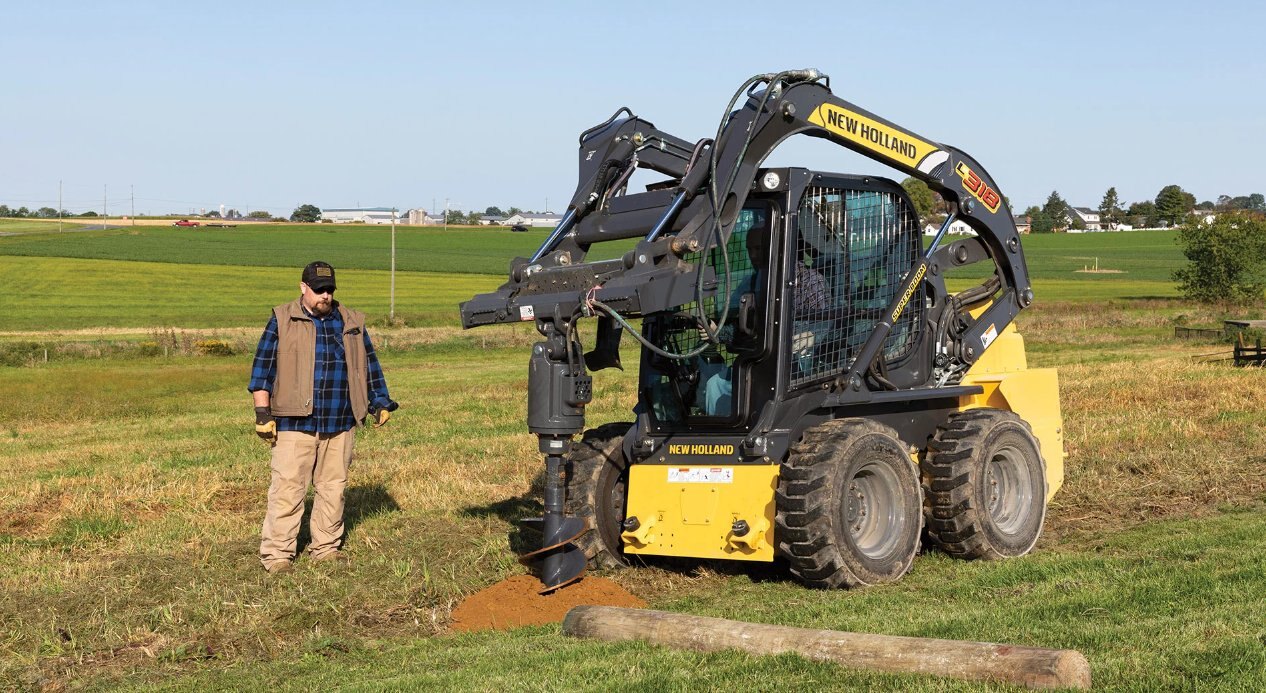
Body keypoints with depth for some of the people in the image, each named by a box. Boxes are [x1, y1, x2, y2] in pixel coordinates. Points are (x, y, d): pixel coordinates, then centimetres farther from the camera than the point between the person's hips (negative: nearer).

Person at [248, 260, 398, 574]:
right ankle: (277, 553, -2)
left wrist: (380, 401, 14)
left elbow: (369, 364, 20)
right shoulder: (282, 321, 2)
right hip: (296, 423, -4)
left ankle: (326, 548, 19)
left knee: (333, 487, 9)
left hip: (341, 425, 4)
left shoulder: (352, 322, 13)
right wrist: (263, 413, -6)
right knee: (287, 489, -7)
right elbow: (263, 369, 0)